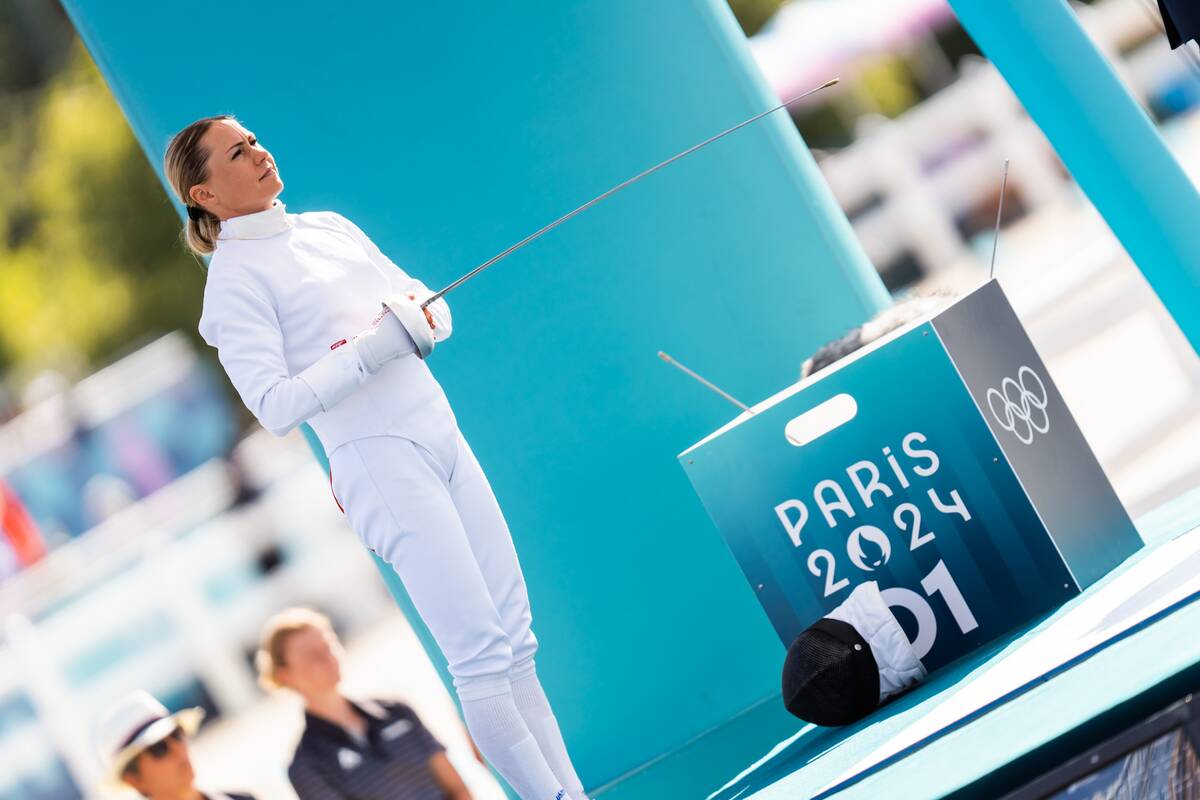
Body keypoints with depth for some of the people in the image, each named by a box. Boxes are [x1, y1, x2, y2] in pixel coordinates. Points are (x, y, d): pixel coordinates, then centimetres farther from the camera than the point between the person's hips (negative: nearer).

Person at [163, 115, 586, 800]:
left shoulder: (328, 227, 13)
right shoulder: (235, 279, -7)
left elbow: (434, 312, 17)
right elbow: (276, 406, -16)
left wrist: (417, 314, -6)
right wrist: (375, 347, -21)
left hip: (442, 435, 7)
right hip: (381, 462, -6)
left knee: (516, 639, 6)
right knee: (484, 656, -8)